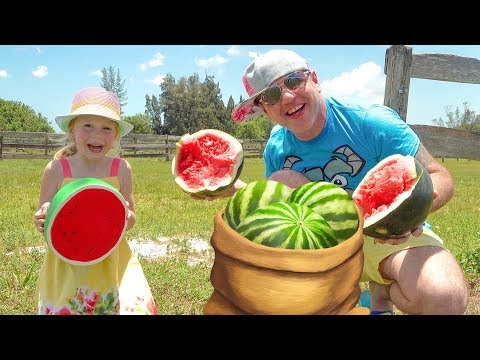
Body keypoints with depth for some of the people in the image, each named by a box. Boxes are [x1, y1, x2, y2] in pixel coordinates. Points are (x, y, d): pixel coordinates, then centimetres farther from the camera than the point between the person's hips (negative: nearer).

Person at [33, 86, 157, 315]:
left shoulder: (121, 169, -5)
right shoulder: (56, 170, -8)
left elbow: (130, 219, 4)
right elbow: (41, 219, 2)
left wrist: (126, 217, -18)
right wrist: (43, 220, -20)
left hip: (111, 262, 1)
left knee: (135, 308, -4)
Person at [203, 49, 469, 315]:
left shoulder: (372, 122, -18)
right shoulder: (276, 147, -5)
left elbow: (439, 177, -14)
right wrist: (235, 188, -11)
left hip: (395, 233, -3)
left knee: (445, 298, -33)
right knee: (281, 181, -19)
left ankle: (381, 293, 3)